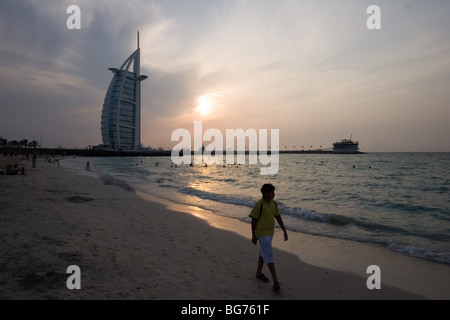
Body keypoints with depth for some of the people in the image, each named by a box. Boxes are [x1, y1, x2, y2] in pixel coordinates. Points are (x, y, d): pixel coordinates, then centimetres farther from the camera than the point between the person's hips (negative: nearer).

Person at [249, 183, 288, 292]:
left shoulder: (273, 204, 2)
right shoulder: (259, 205, -20)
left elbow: (278, 217, 11)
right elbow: (254, 220, -15)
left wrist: (284, 231, 9)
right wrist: (253, 236, -12)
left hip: (270, 232, 8)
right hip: (262, 233, -8)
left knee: (263, 252, 20)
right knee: (269, 254, -8)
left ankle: (259, 273, 37)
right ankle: (276, 281, -4)